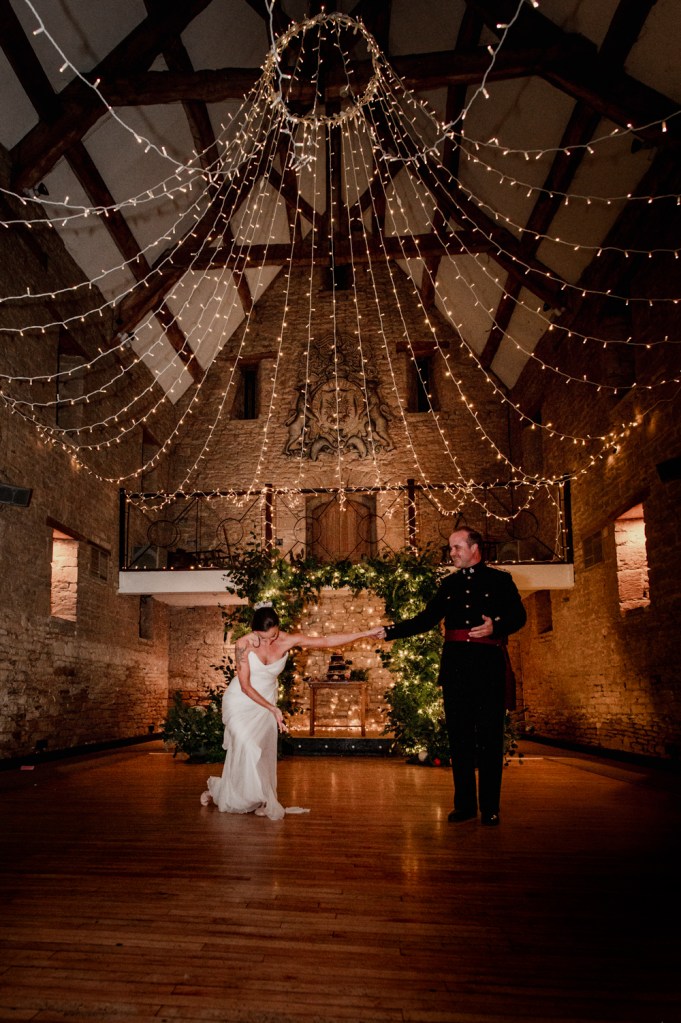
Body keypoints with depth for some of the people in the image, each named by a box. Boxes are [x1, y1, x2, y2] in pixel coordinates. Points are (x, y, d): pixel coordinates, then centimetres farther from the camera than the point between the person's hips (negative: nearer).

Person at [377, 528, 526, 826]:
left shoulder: (500, 580, 8)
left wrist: (496, 627, -20)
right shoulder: (449, 584, 18)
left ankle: (490, 807, 6)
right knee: (459, 736, 4)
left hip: (488, 666, -3)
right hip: (455, 666, 4)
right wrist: (389, 632, 6)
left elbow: (518, 616, 0)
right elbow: (425, 620, 16)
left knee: (490, 737, -2)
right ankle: (464, 804, 12)